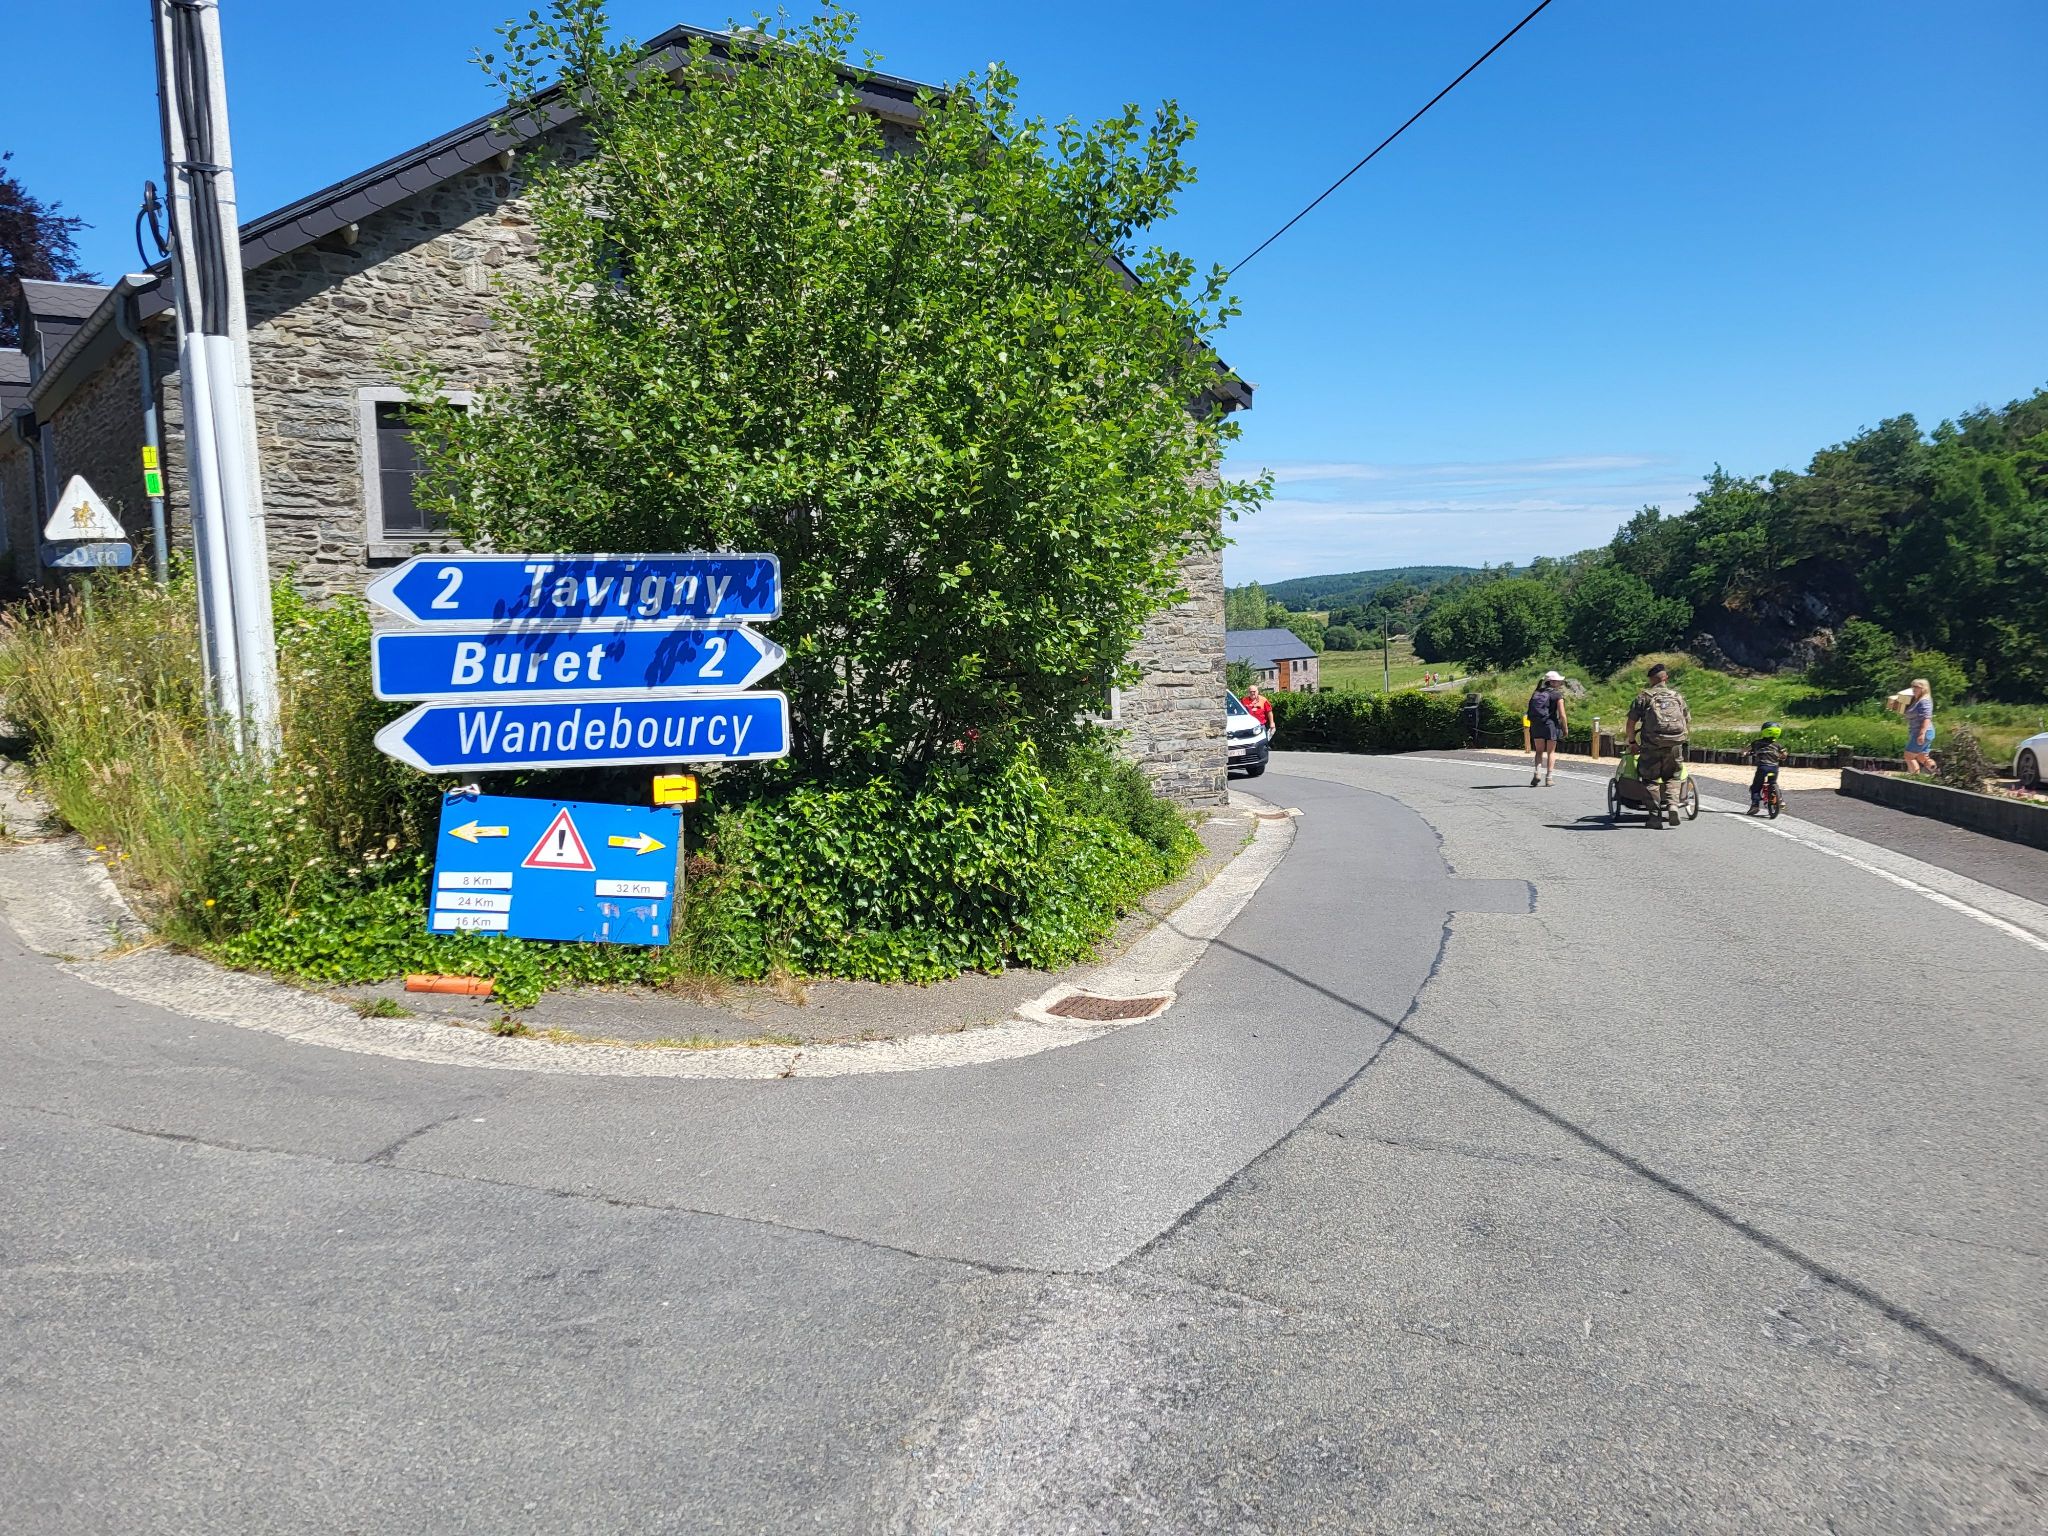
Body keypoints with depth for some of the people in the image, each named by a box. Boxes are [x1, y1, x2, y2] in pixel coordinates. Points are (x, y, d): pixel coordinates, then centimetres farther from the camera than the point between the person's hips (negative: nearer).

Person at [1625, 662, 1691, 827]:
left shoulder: (1644, 695, 9)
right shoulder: (1677, 696, 19)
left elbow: (1631, 722, 4)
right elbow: (1688, 723, 19)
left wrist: (1632, 742, 16)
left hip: (1652, 744, -3)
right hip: (1675, 743, 3)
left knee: (1650, 778, 6)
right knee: (1672, 777, 16)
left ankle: (1657, 814, 0)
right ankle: (1672, 805, -5)